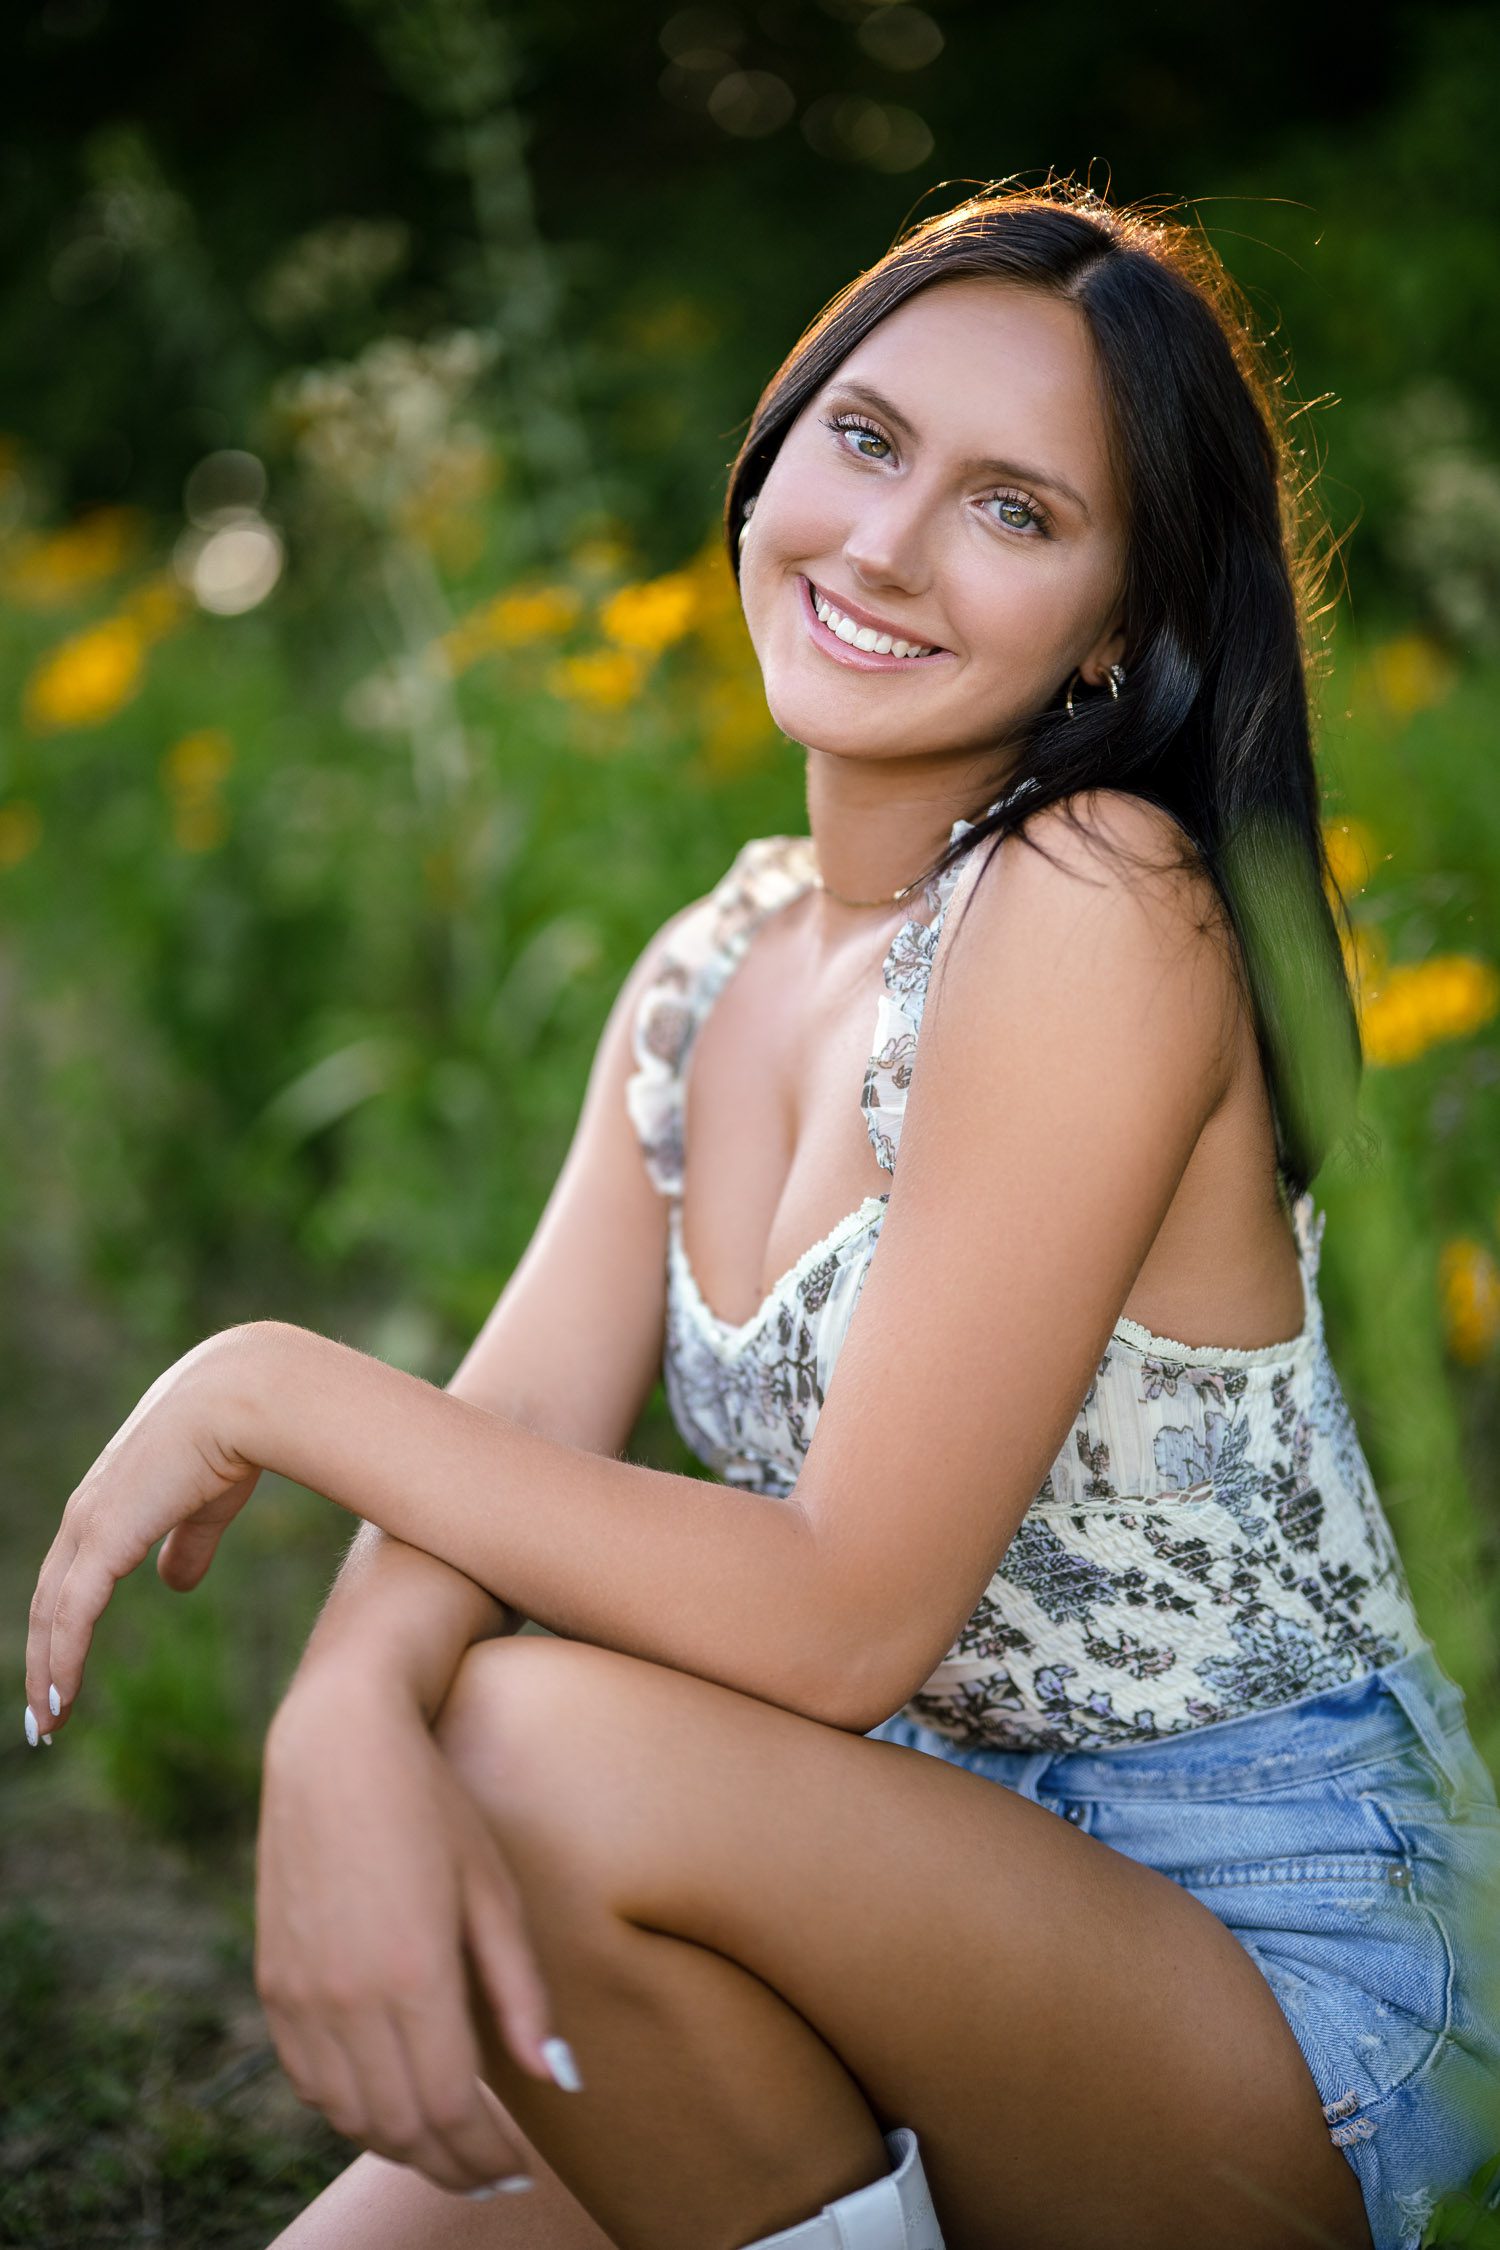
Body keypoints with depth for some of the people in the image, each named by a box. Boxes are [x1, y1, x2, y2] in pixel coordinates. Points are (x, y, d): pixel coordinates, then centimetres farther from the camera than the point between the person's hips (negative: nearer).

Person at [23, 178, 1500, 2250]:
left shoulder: (1097, 907, -20)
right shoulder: (706, 979, 5)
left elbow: (845, 1619, -22)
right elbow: (495, 1457, -5)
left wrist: (280, 1387, -17)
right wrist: (342, 1723, -28)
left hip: (1279, 1973, -6)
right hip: (941, 1914, 6)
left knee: (552, 1750, -27)